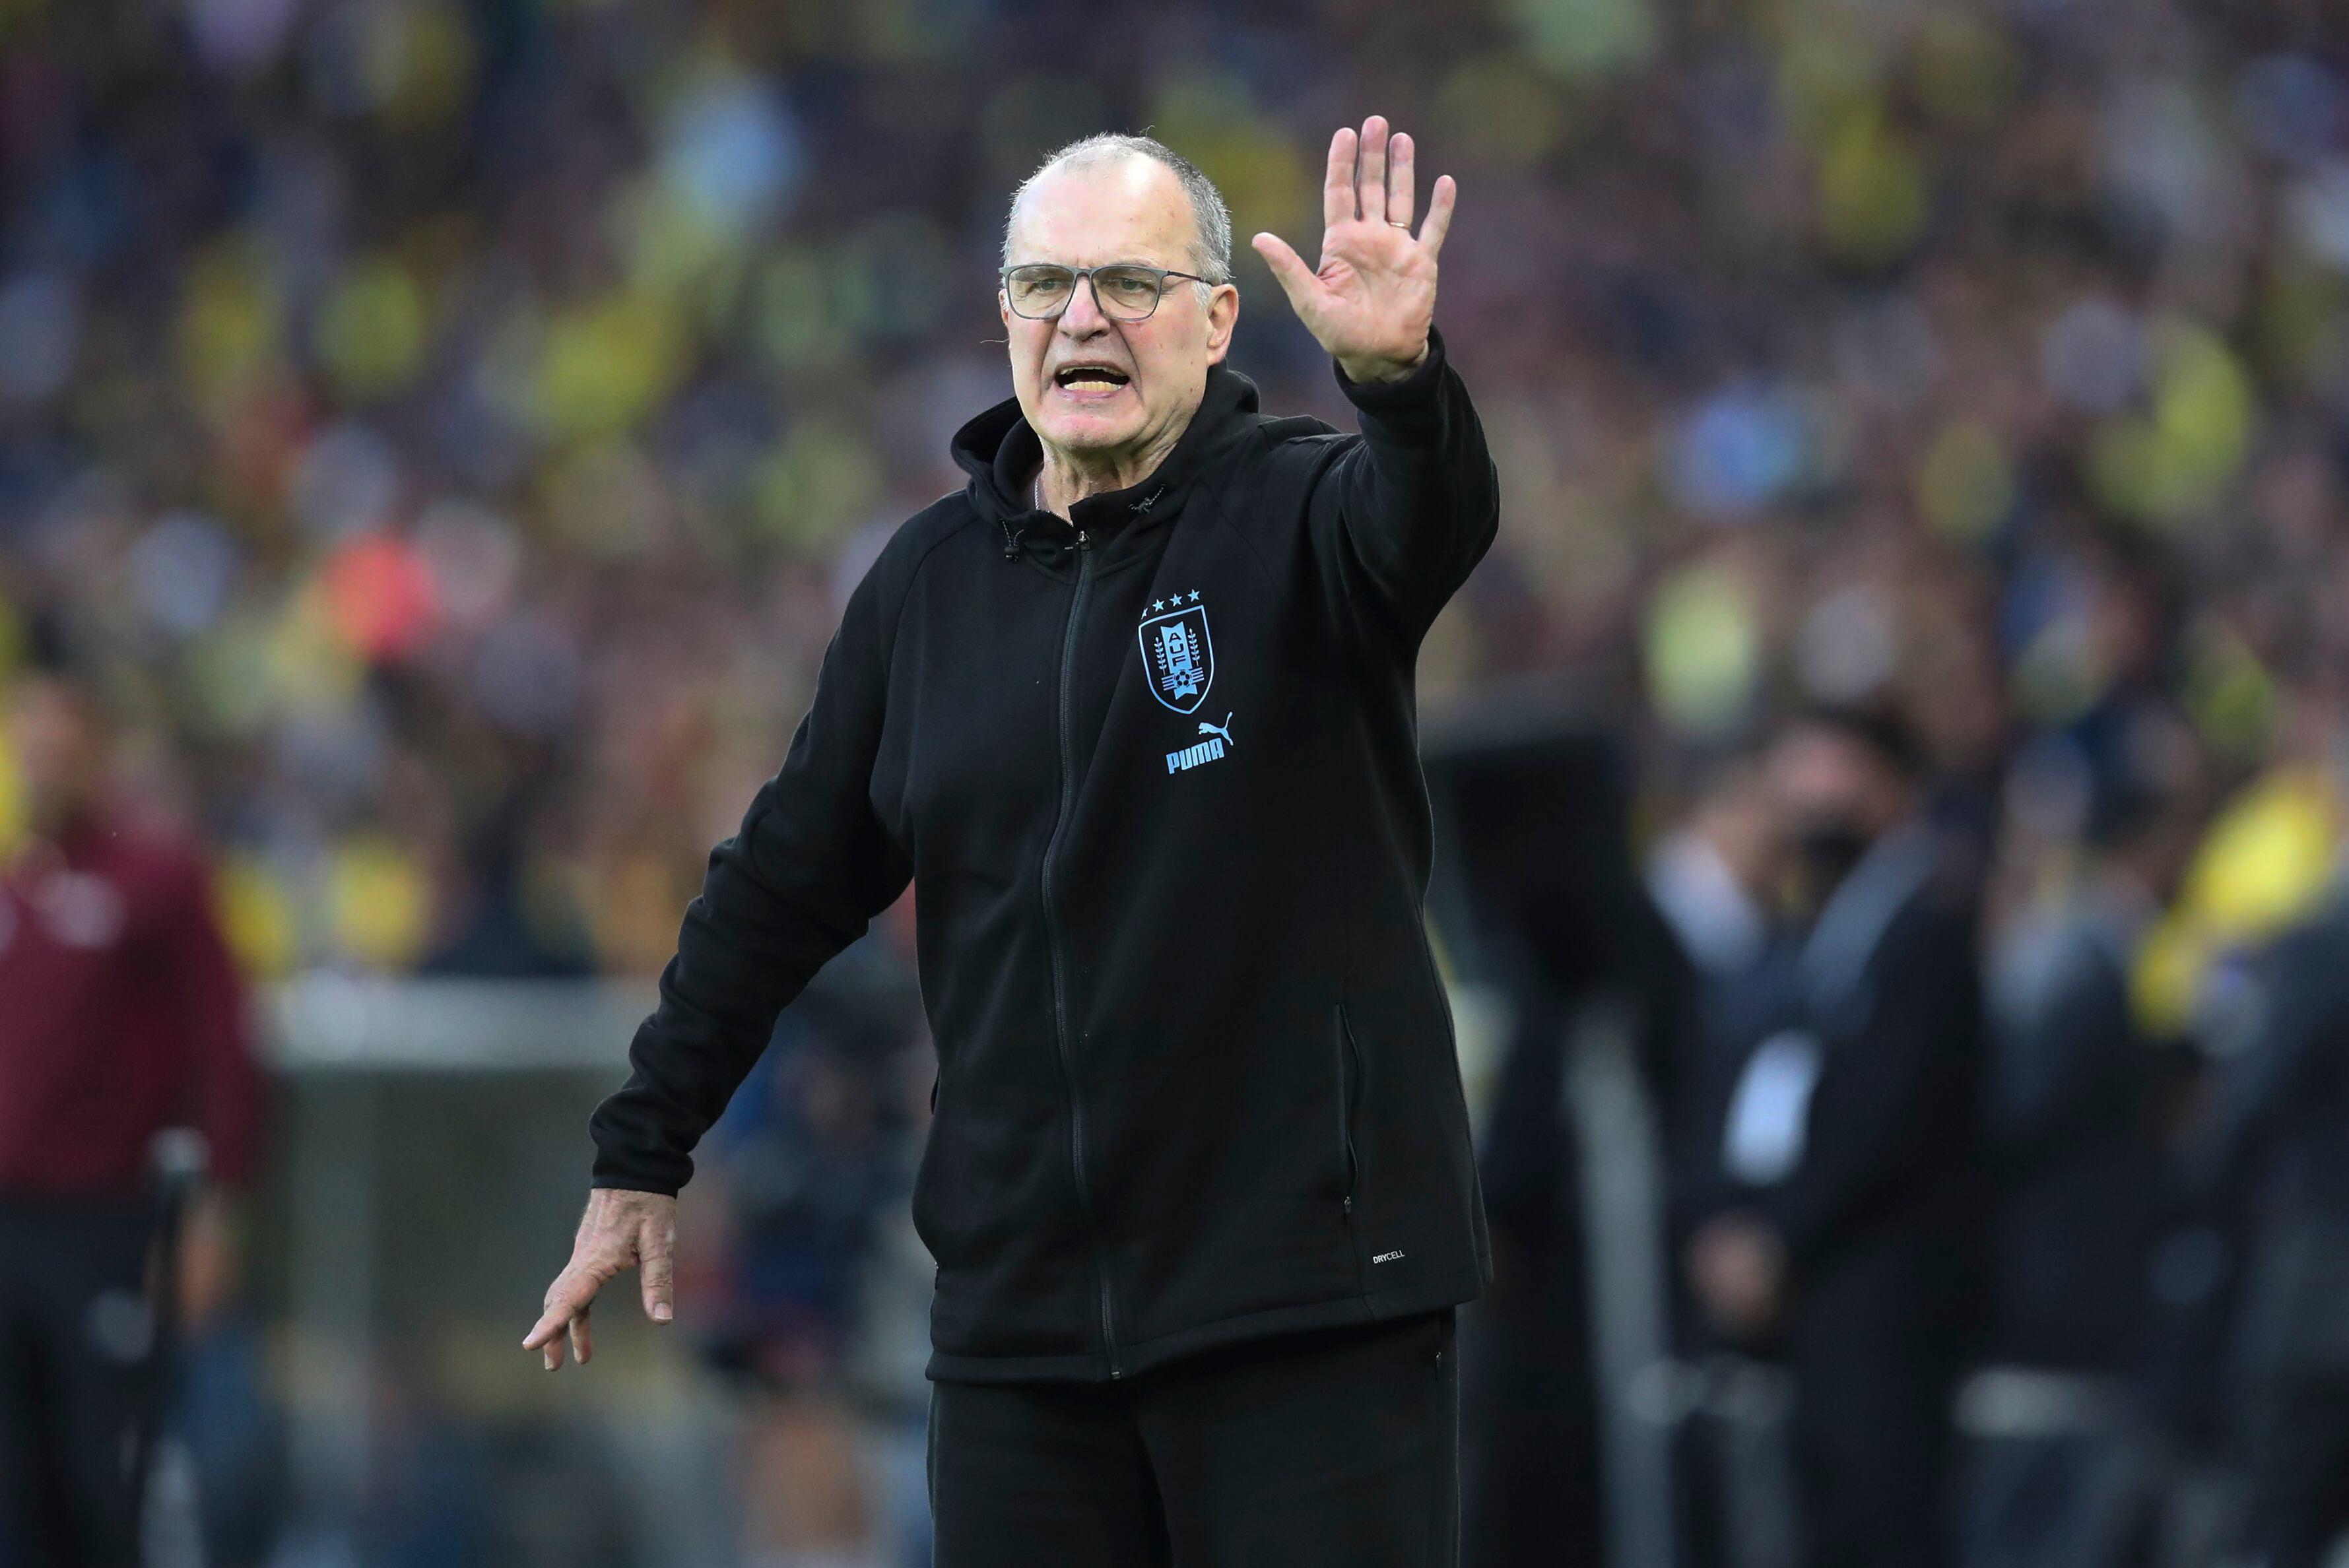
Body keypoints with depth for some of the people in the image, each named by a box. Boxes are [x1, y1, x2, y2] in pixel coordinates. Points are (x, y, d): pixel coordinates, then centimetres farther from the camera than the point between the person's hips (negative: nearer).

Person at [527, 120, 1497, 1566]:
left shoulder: (1292, 513, -3)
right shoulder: (933, 578, 10)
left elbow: (1429, 518, -27)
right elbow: (786, 886, 17)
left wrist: (1394, 369, -49)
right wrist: (642, 1159, 17)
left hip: (1311, 1294, -4)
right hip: (1020, 1315, 4)